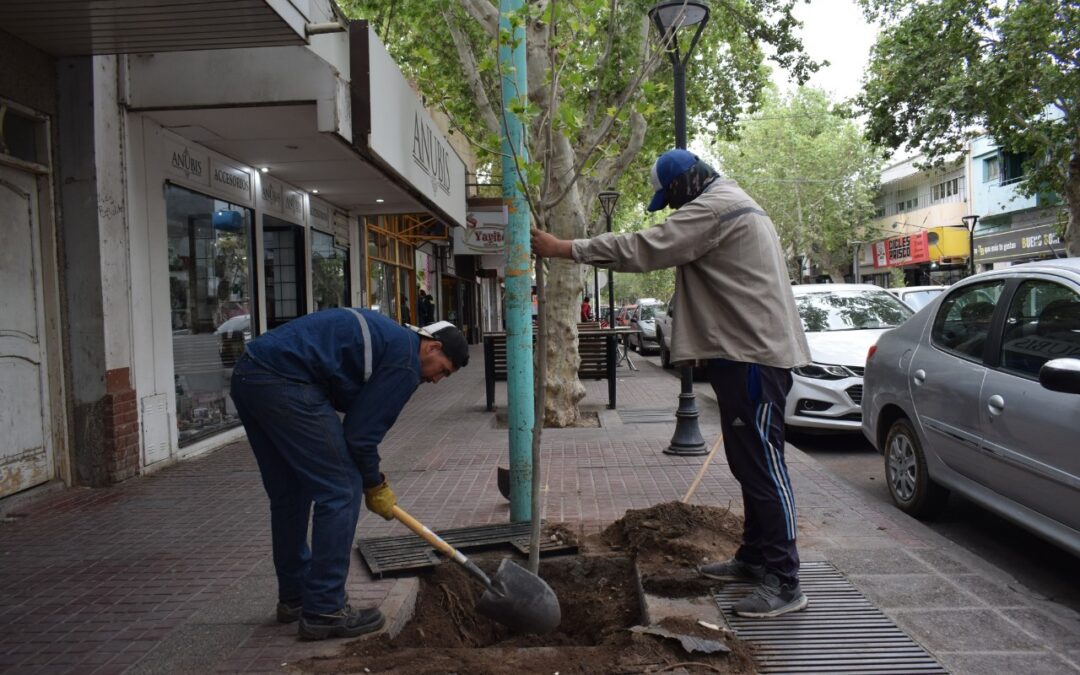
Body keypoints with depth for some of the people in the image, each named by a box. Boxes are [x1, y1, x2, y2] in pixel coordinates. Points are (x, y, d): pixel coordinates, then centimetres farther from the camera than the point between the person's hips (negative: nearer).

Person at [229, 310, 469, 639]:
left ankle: (293, 598, 34)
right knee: (340, 490, -1)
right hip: (284, 383, -11)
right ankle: (324, 612, 5)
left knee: (288, 495, 20)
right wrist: (375, 487, 10)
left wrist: (370, 478, 25)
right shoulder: (406, 359, -6)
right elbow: (362, 431, -6)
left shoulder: (384, 334, 23)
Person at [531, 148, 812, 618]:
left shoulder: (714, 207, -12)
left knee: (761, 462, -9)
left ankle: (784, 582, -2)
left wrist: (565, 248, -16)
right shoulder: (730, 205, 22)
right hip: (746, 350, 11)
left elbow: (644, 248, -19)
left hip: (754, 353, -11)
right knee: (749, 461, 16)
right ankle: (754, 557, 27)